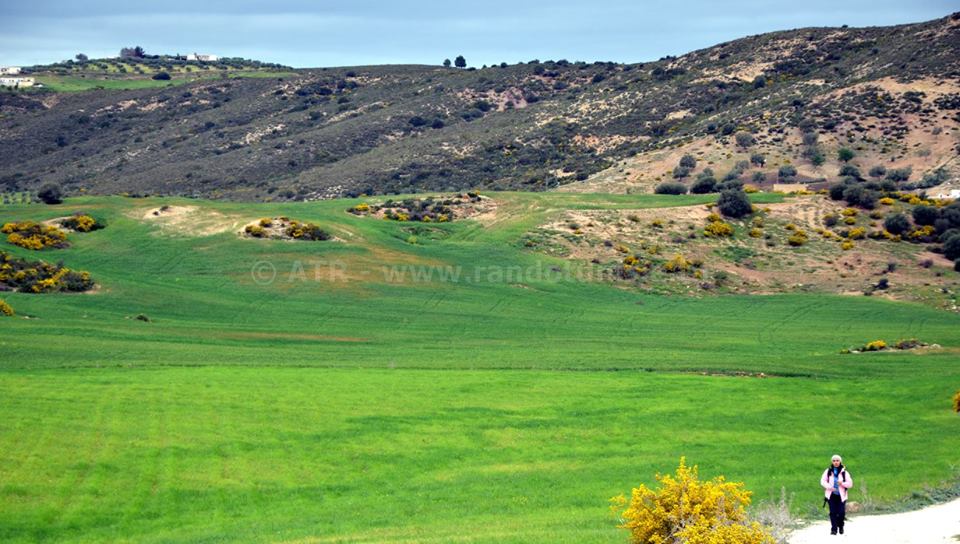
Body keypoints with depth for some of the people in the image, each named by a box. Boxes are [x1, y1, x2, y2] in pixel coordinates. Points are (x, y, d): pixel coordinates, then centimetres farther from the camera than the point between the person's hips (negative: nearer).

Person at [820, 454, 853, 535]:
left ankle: (841, 527, 20)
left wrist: (842, 483, -17)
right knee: (833, 512, -4)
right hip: (831, 495, 0)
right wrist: (829, 487, -14)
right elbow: (823, 481, 2)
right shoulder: (828, 471, 4)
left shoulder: (844, 472, 2)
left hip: (841, 496, 0)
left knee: (841, 512, -5)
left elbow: (850, 483, 2)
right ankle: (833, 529, 2)